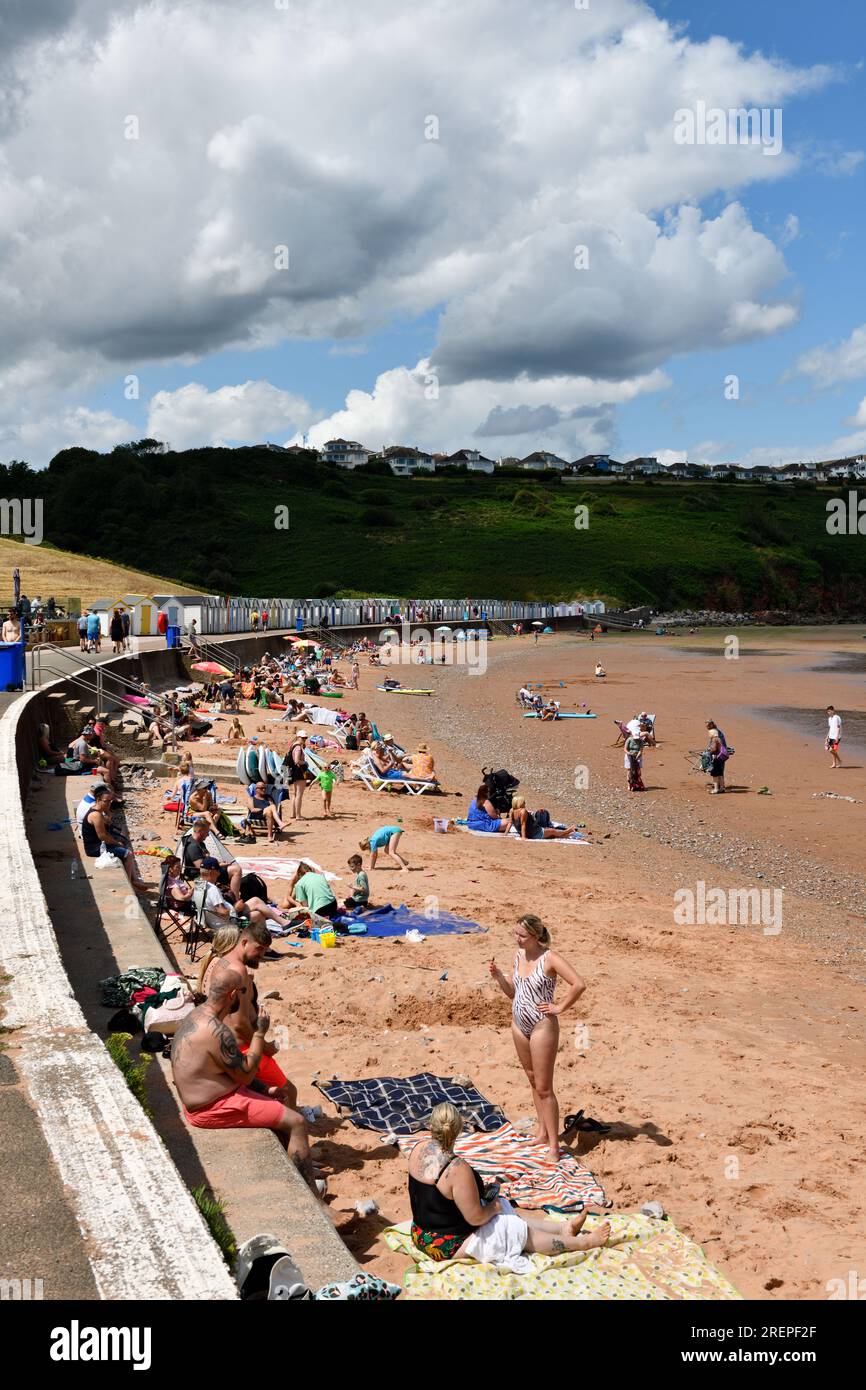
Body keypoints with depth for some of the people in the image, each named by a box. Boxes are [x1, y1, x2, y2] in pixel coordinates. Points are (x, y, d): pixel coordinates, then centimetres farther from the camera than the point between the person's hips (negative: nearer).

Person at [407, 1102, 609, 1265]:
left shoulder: (420, 1148, -8)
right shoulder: (458, 1169, -33)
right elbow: (476, 1218, -27)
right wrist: (492, 1208, -5)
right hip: (450, 1246, -8)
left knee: (512, 1216, 20)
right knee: (521, 1231, 7)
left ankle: (564, 1227, 32)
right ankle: (584, 1242, 20)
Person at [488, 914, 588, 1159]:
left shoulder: (549, 958, -19)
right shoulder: (519, 955, 3)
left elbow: (579, 984, -27)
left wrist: (560, 1008, -18)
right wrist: (498, 976, -5)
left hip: (542, 1026, -7)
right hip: (519, 1024, 7)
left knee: (544, 1088, -2)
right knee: (532, 1080, 18)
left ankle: (553, 1145, 6)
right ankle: (541, 1131, 31)